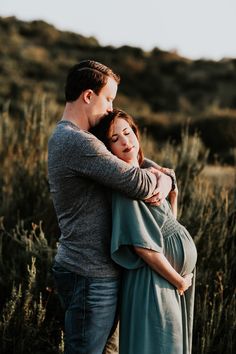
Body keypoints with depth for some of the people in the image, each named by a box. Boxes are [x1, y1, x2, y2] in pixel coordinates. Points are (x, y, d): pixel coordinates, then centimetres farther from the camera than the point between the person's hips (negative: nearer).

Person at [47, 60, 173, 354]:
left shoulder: (64, 138, 15)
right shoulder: (78, 142, -21)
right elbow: (139, 185, -24)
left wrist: (165, 179, -4)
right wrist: (155, 174, -1)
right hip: (90, 275, -10)